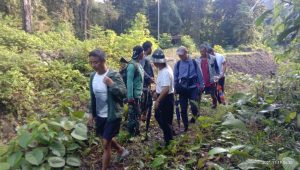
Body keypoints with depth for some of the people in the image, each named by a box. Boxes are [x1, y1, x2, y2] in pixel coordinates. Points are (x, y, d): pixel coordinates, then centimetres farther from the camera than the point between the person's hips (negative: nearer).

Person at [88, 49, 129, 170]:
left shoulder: (114, 75, -18)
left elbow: (124, 93, -24)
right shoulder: (93, 76, 2)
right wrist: (92, 113, 13)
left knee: (106, 143, 0)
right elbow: (93, 96, 12)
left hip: (112, 115, -7)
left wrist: (111, 84, -37)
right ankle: (122, 151, 51)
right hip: (99, 115, 7)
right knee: (106, 139, 24)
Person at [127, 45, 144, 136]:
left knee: (137, 113, 18)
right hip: (134, 95, -9)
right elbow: (129, 81, -22)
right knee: (133, 114, 1)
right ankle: (132, 133, 14)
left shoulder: (138, 64, 10)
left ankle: (136, 131, 32)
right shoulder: (132, 65, -18)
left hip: (138, 94, 9)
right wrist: (130, 97, -24)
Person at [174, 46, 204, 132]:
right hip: (182, 89, 2)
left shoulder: (194, 62, -2)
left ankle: (195, 117, 21)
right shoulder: (177, 64, 3)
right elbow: (175, 77, 10)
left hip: (193, 88, -2)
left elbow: (199, 75, 3)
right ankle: (186, 127, 20)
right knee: (183, 109, 5)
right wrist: (175, 88, 9)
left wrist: (201, 86, 3)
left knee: (193, 106, -13)